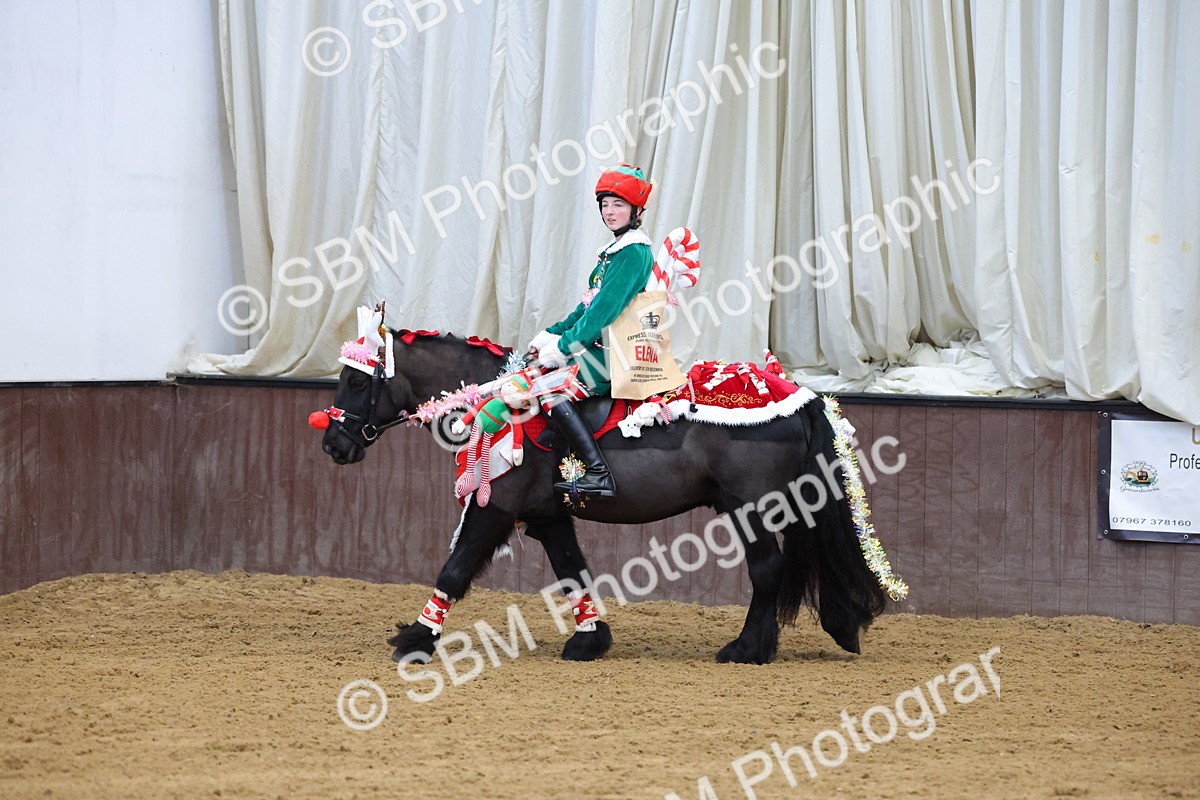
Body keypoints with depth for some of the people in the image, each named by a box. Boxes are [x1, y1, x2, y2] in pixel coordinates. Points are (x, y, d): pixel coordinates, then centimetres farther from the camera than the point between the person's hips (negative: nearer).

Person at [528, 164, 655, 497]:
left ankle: (599, 474, -27)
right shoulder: (614, 250, 19)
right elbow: (590, 304, 21)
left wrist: (563, 347, -20)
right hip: (604, 349, 11)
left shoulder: (634, 253, -13)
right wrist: (552, 334, 11)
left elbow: (605, 309, -20)